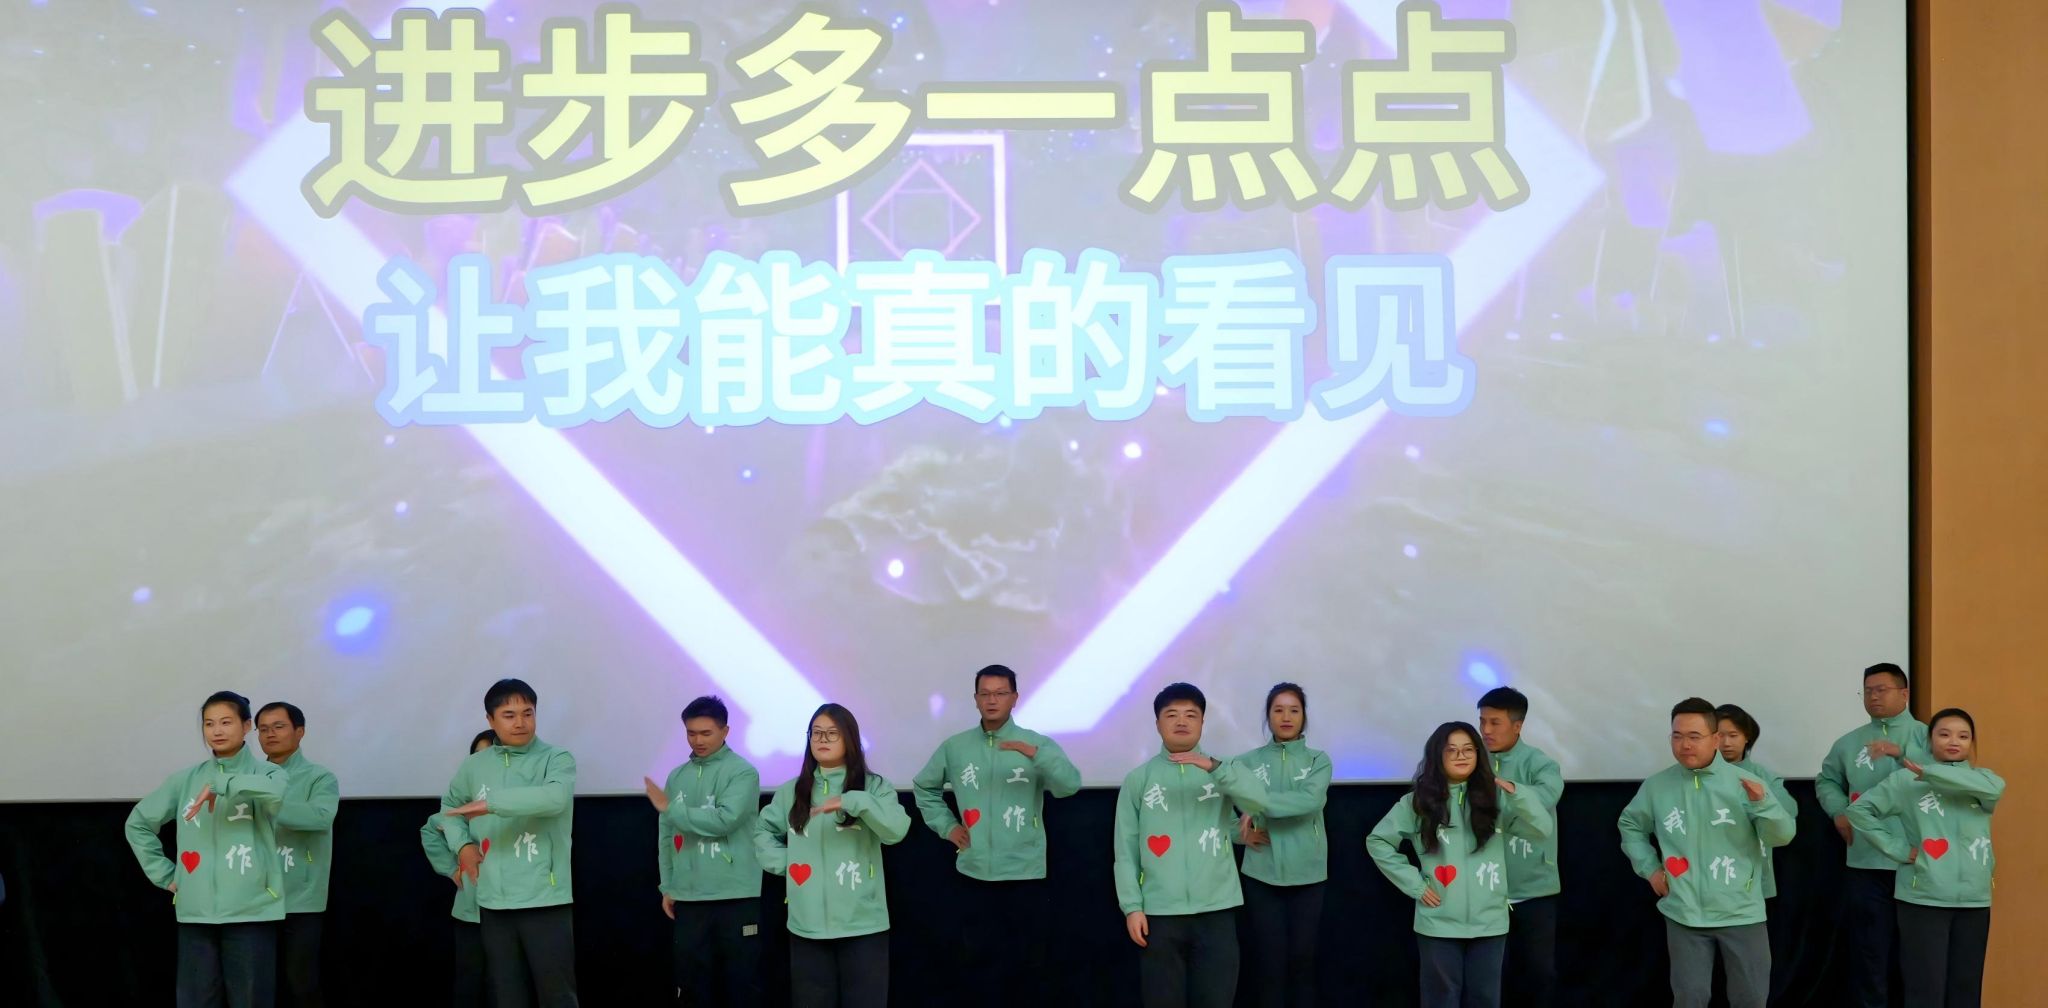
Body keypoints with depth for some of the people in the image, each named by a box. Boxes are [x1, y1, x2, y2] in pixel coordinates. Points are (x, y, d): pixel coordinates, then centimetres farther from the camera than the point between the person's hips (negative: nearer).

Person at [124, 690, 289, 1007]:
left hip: (251, 913, -4)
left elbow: (278, 791, -26)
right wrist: (164, 874, 10)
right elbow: (138, 822, 18)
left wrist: (220, 786, -26)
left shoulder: (265, 772, -1)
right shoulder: (186, 779, 10)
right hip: (195, 914, 4)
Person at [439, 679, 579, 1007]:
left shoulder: (557, 759, -5)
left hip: (545, 900, -4)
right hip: (493, 903, 5)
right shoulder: (473, 766, 10)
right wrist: (463, 844, 8)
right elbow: (450, 806, 27)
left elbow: (556, 797, -26)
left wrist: (491, 803, -24)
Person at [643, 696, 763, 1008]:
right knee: (693, 983, 8)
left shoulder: (742, 772, -6)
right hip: (689, 898, 5)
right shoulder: (676, 777, 11)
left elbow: (725, 820, -19)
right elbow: (666, 835, 13)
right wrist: (667, 886, 8)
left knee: (741, 981, 0)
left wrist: (670, 808, -13)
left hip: (736, 897, -5)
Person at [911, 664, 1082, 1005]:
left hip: (1025, 877, -2)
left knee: (1024, 969, 7)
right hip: (972, 877, 2)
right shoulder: (954, 747, 5)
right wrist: (946, 826, 6)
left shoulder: (1038, 744, -3)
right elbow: (924, 786, 20)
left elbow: (1070, 785, -20)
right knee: (970, 966, 7)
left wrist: (1035, 754, -36)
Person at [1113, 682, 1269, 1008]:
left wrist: (1214, 767, -26)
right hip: (1159, 912, 0)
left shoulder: (1222, 773, 8)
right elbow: (1126, 850, 5)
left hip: (1215, 910, 0)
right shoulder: (1138, 779, 7)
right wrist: (1132, 906, -4)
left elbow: (1258, 801, -13)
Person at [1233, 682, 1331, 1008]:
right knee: (1270, 962, 2)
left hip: (1307, 875, 0)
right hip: (1262, 875, 0)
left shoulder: (1318, 760, 3)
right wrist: (1241, 832, -13)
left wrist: (1259, 806, -22)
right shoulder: (1248, 761, 5)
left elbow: (1310, 800, -17)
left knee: (1303, 960, 4)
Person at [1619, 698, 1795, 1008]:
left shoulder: (1744, 782, -6)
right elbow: (1630, 825, 16)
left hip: (1741, 913, 0)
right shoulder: (1657, 786, -1)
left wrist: (1763, 803, -26)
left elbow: (1782, 837, -8)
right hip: (1684, 914, 0)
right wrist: (1649, 868, 5)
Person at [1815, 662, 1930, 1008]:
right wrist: (1839, 811, 5)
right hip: (1865, 864, 2)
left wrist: (1903, 753, -25)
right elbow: (1826, 781, 22)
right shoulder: (1849, 743, 10)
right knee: (1869, 953, 6)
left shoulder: (1926, 736, 0)